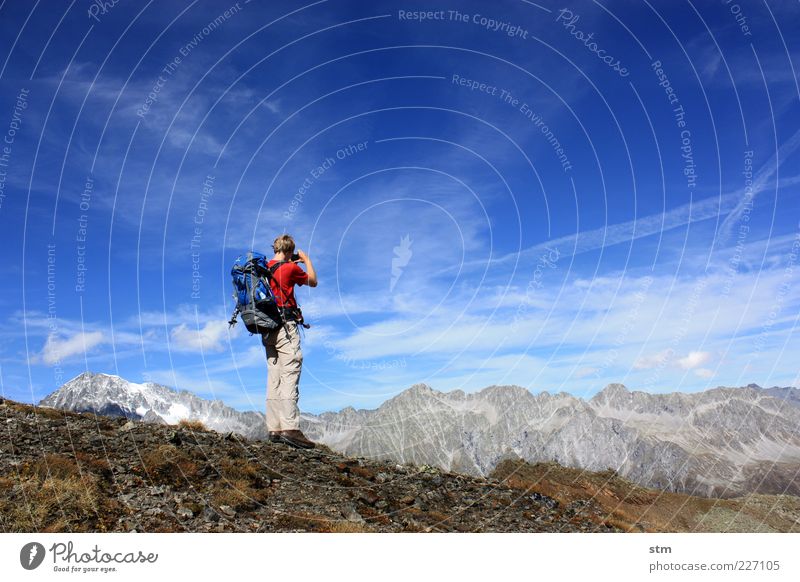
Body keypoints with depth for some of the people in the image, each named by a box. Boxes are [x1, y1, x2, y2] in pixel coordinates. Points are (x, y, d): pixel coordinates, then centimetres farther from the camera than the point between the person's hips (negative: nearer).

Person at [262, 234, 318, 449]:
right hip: (286, 327, -7)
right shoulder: (290, 268, -6)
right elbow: (313, 282, 10)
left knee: (274, 379, 7)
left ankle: (274, 429, 8)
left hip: (268, 330, 8)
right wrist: (306, 259, 23)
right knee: (289, 377, -12)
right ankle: (290, 428, -18)